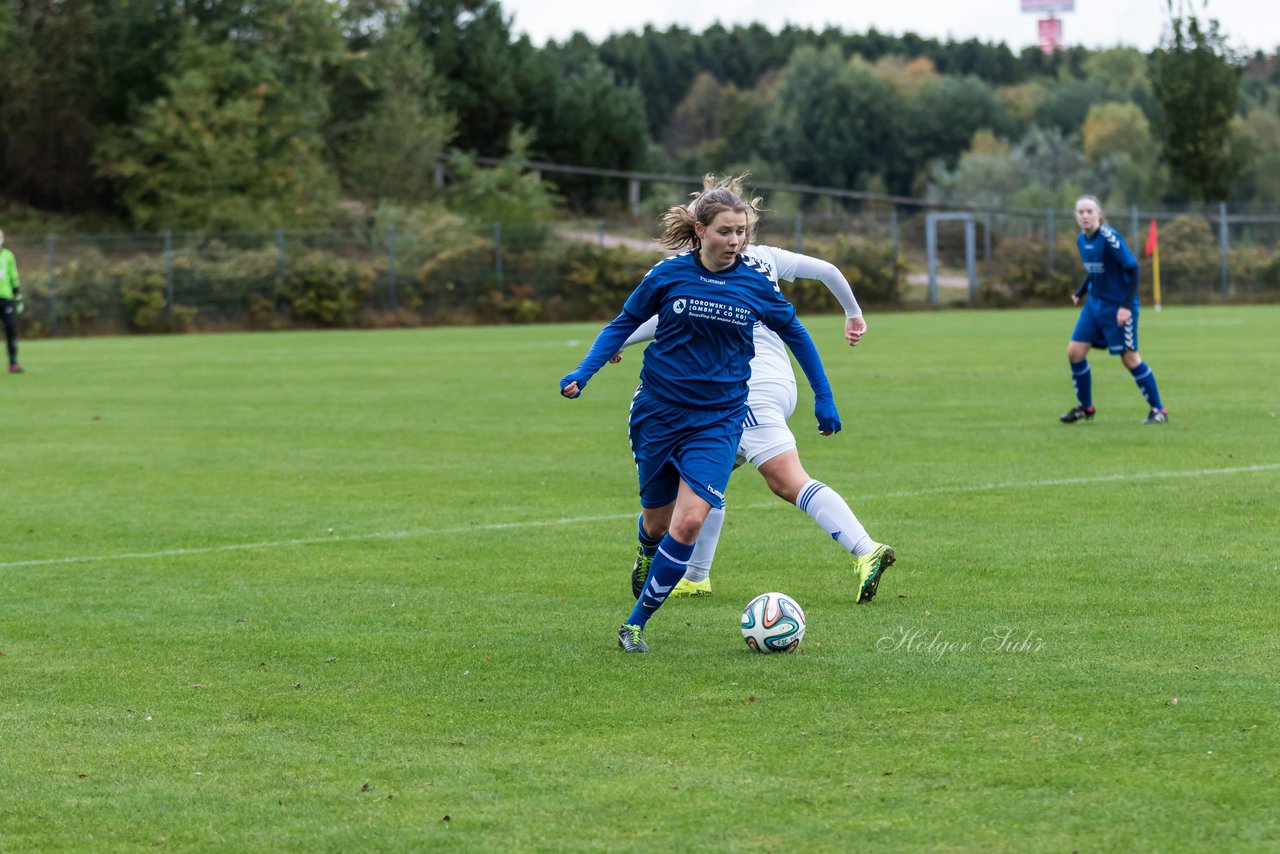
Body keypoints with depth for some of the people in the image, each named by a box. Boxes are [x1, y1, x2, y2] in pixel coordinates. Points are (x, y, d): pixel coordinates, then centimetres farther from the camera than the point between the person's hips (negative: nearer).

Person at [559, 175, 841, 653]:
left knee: (690, 521, -18)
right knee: (657, 520, 12)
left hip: (718, 420, 0)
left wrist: (824, 398, 15)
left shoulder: (755, 285, -2)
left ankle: (636, 623, -7)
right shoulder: (668, 275, -5)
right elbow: (624, 324, 7)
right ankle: (650, 556, 51)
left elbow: (795, 335, 13)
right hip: (658, 411, 0)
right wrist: (583, 373, -5)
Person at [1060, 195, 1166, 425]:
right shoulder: (1082, 240, 4)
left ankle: (1158, 410, 8)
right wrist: (1080, 293, 9)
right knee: (1074, 351, 1)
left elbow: (1132, 269, -19)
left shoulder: (1109, 238, -19)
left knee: (1129, 357, -4)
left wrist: (1127, 305, -23)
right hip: (1095, 303, 7)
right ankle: (1085, 408, 17)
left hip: (1118, 306, -7)